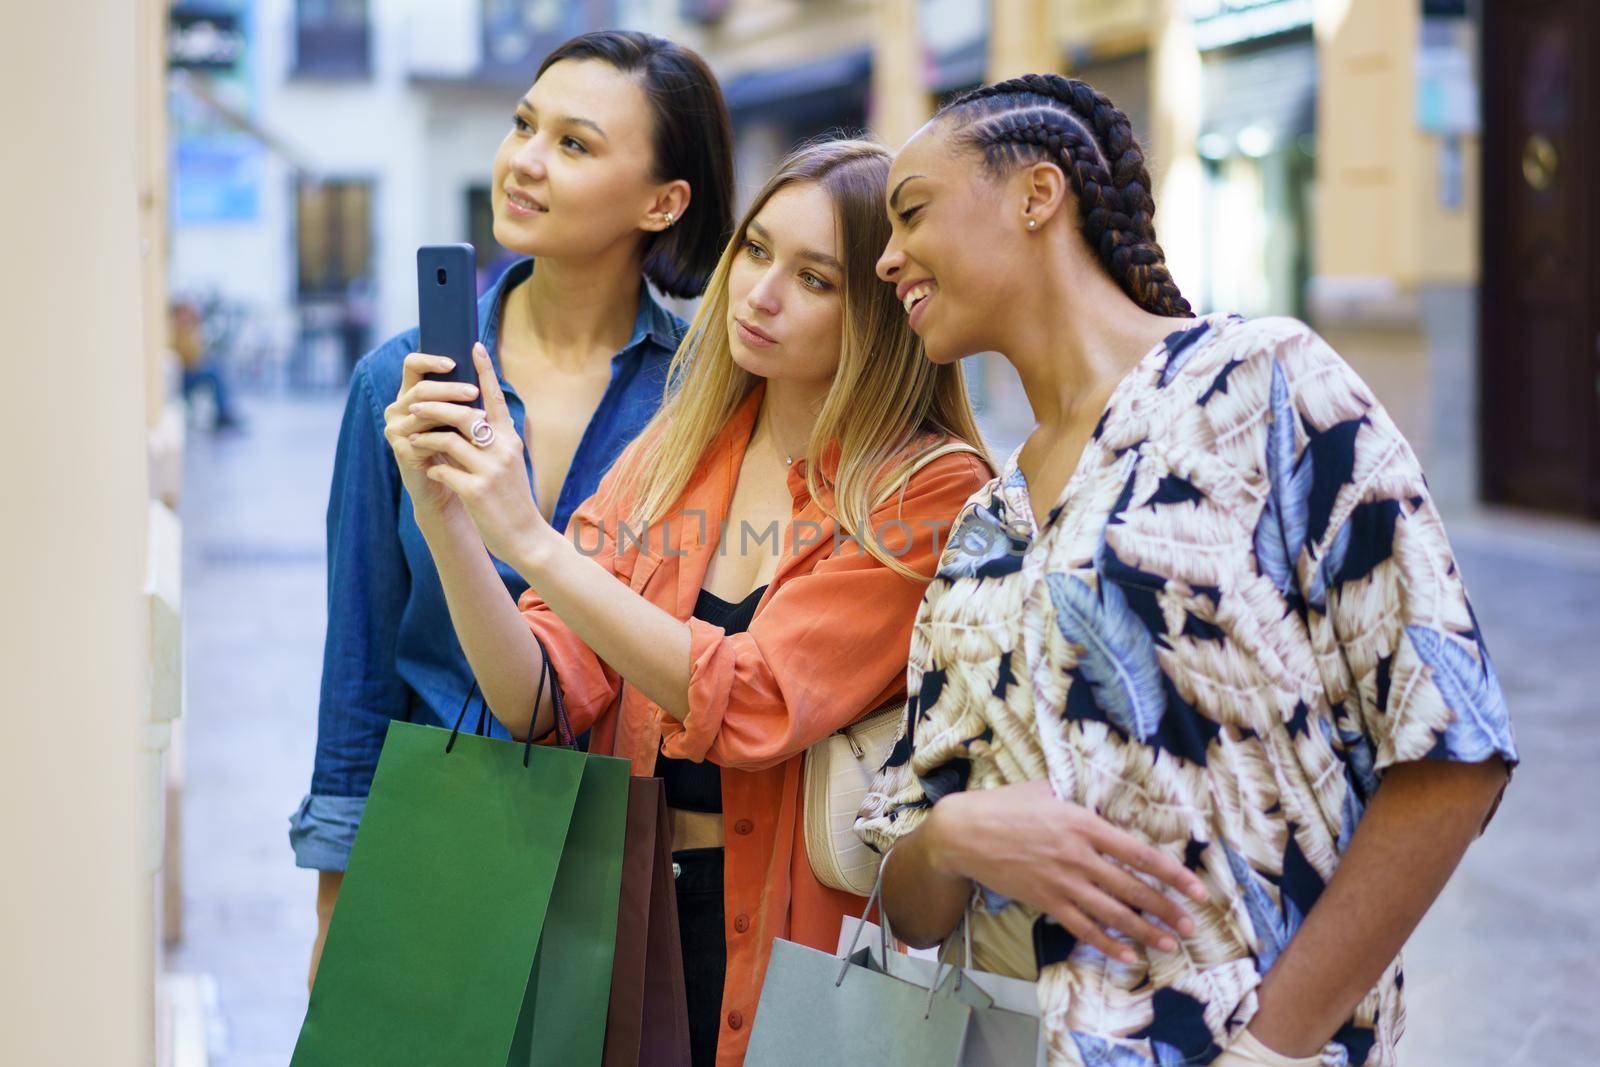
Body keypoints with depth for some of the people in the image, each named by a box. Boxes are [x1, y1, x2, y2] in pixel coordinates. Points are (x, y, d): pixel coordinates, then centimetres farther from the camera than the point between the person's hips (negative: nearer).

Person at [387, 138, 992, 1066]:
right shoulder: (673, 450, 5)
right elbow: (541, 700, -3)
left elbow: (751, 707, -22)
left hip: (795, 942, -4)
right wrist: (445, 516, -17)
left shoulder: (935, 492, -11)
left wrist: (530, 540, -23)